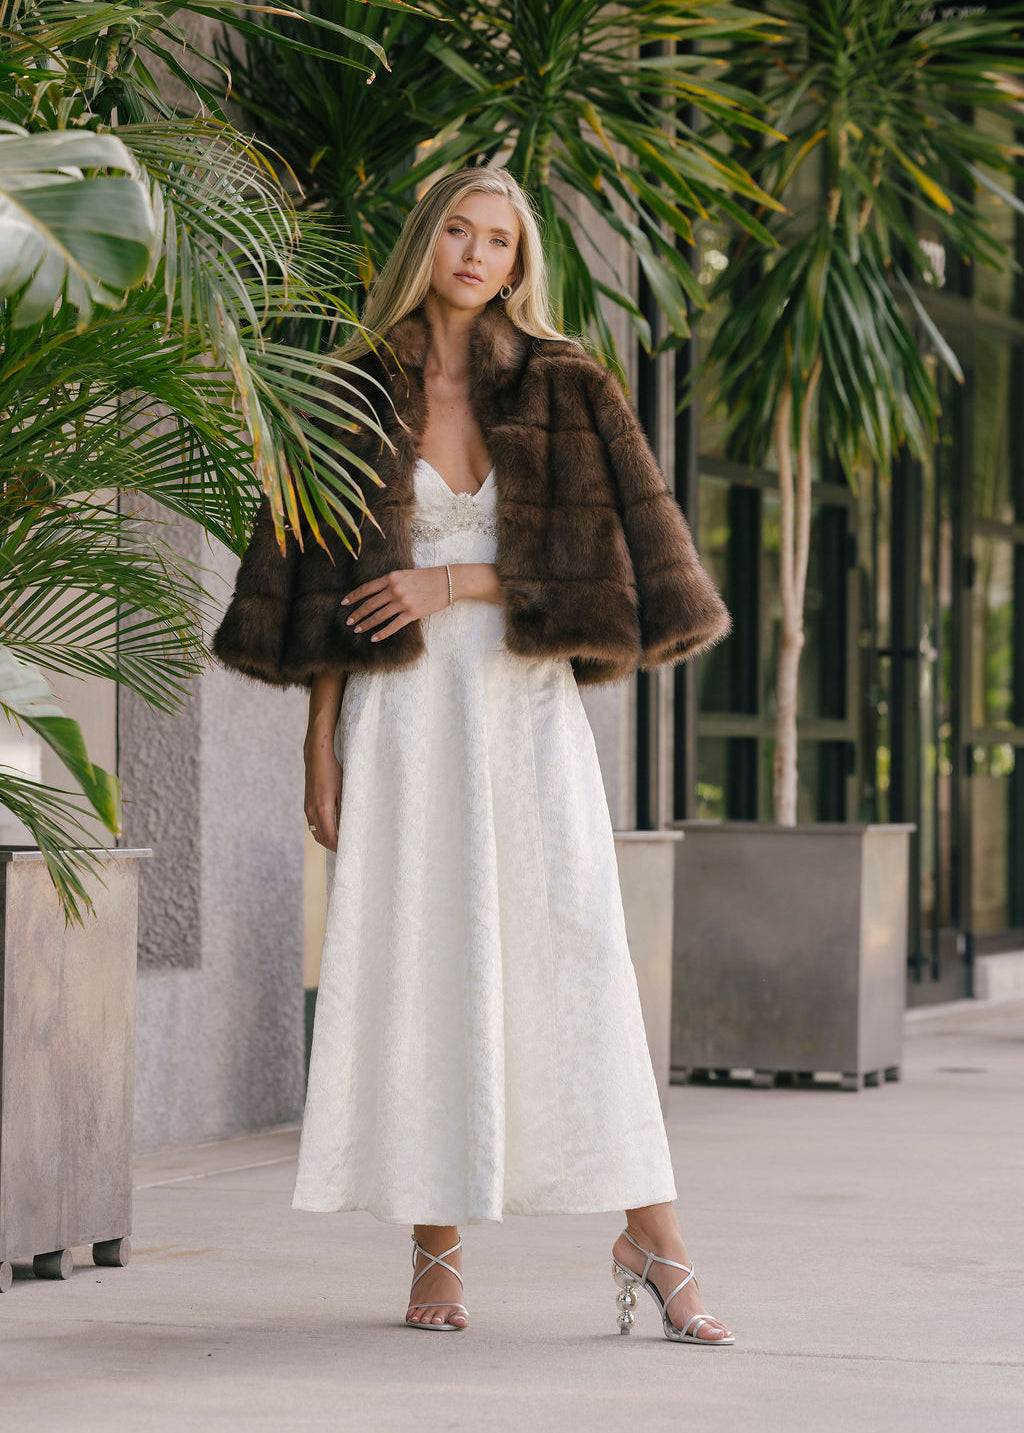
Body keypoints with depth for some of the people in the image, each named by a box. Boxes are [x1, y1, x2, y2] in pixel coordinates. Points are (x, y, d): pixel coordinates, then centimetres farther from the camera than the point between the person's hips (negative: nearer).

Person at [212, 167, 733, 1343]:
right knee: (414, 967, -2)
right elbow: (325, 584, 7)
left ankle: (651, 1241, -5)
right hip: (401, 715, 1)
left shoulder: (564, 388, 5)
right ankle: (435, 1257, 5)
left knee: (577, 957, -8)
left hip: (525, 707, 0)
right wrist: (320, 737, 0)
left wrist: (457, 585, -9)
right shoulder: (357, 397, 7)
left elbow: (614, 549, -1)